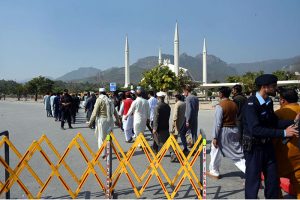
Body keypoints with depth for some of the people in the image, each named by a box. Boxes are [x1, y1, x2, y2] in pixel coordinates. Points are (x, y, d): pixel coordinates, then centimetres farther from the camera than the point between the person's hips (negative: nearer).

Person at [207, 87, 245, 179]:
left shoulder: (220, 106, -16)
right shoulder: (234, 104, 5)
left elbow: (217, 123, -17)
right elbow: (236, 118, 7)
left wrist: (215, 137, -14)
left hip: (223, 131, -6)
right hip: (234, 130, 6)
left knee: (215, 152, 12)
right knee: (238, 153, 10)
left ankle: (214, 172, 25)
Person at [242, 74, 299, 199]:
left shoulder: (269, 102, 3)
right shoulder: (251, 104, -23)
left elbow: (274, 122, 6)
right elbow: (255, 129, -31)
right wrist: (283, 133, -30)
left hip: (267, 145, 8)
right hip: (254, 147, -8)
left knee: (273, 181, 18)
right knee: (253, 182, 5)